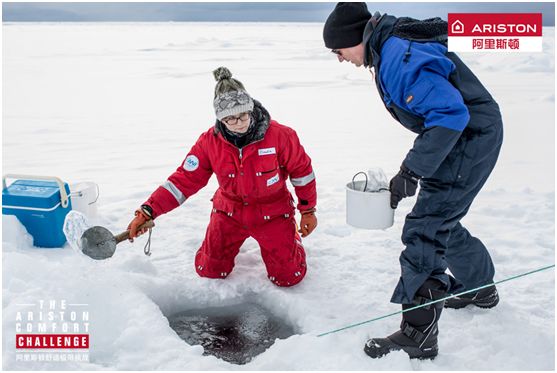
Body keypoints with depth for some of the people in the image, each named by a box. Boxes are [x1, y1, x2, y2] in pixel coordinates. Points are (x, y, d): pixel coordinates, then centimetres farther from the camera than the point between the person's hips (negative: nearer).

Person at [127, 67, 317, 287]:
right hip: (230, 211, 2)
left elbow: (301, 169, -9)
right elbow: (184, 179, -17)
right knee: (208, 271, 7)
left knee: (288, 277, -1)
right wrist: (148, 211, -27)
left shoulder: (279, 135, -24)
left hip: (272, 213, -2)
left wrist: (308, 210, -1)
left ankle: (292, 236, 32)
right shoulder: (210, 141, -17)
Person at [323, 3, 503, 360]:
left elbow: (450, 114, -31)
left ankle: (418, 335, -3)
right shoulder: (392, 48, 8)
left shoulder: (400, 59, -25)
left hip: (471, 140, -10)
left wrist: (412, 172, -27)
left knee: (424, 230, -11)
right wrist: (415, 165, 19)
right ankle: (480, 287, 44)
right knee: (441, 220, 22)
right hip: (465, 136, 10)